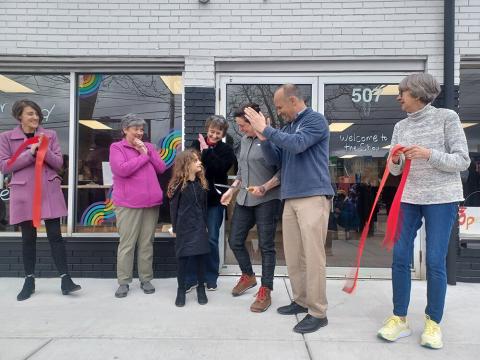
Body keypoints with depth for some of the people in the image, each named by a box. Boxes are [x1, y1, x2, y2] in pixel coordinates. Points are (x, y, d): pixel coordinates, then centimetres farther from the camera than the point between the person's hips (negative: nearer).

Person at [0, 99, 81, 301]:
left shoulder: (50, 135, 6)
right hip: (23, 193, 0)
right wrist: (29, 153, -13)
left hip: (49, 191, 1)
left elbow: (59, 163, 3)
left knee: (55, 235, 0)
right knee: (28, 238, 8)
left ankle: (65, 280, 4)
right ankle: (29, 281, 21)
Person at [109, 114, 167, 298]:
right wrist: (143, 156, -8)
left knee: (147, 242, 8)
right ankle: (123, 281, 10)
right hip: (128, 203, -4)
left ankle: (146, 279, 17)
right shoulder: (117, 147, 1)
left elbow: (162, 168, 8)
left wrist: (147, 152, -4)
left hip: (151, 202, 4)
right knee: (127, 243, -1)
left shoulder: (148, 146, 15)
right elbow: (122, 169, -16)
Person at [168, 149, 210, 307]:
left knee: (201, 257, 6)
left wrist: (205, 224, 9)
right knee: (183, 259, 3)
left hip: (199, 227, 4)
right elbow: (174, 208, -5)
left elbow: (204, 206, 10)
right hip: (184, 227, -3)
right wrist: (175, 228, -5)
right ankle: (181, 290, 18)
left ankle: (201, 288, 22)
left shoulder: (201, 183, 6)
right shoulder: (178, 185, -7)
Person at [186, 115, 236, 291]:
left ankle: (211, 277, 19)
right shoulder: (197, 144, 5)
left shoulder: (226, 150, 0)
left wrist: (206, 151, -15)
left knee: (212, 239, 5)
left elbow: (220, 168, -18)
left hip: (214, 199, -1)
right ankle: (191, 277, 17)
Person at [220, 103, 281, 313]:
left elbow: (281, 172, -14)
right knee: (234, 241, 13)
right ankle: (248, 276, 36)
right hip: (244, 200, 8)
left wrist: (264, 188, -23)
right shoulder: (244, 141, 12)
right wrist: (231, 190, 14)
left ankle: (265, 291, 15)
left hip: (267, 201, -8)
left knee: (266, 246, 2)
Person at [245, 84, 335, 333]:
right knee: (293, 255, 10)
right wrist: (263, 139, 0)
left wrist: (266, 129, -13)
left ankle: (318, 313, 4)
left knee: (313, 256, -5)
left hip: (313, 197, -7)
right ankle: (302, 301, 25)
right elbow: (275, 160, 15)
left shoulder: (315, 120, -2)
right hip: (291, 199, 7)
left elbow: (298, 144, -19)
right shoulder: (287, 128, 17)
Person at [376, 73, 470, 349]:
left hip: (441, 198, -4)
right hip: (408, 198, 4)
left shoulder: (447, 117, -3)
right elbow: (395, 170, 10)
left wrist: (428, 154, -20)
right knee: (400, 258, 1)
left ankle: (433, 323, 16)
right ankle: (399, 319, 14)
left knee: (435, 262, -2)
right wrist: (395, 160, -12)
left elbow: (463, 161, -7)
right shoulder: (401, 127, 9)